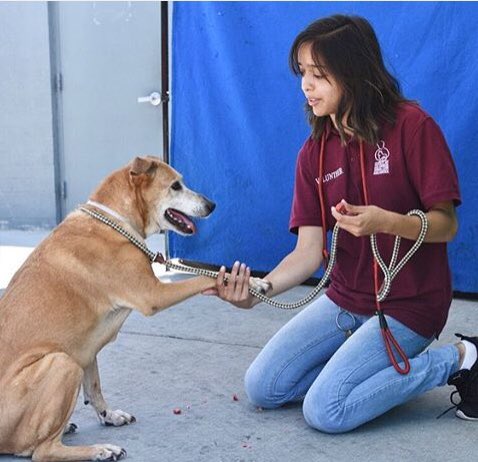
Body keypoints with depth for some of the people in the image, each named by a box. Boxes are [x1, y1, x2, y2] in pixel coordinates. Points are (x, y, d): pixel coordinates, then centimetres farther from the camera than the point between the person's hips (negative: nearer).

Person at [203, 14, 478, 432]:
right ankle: (391, 367, 12)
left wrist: (386, 221, -36)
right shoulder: (314, 153, 0)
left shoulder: (411, 126, -16)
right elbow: (309, 251, -7)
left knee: (325, 410, -17)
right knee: (262, 389, 1)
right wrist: (259, 290, -26)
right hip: (345, 299, 6)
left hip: (408, 304, -6)